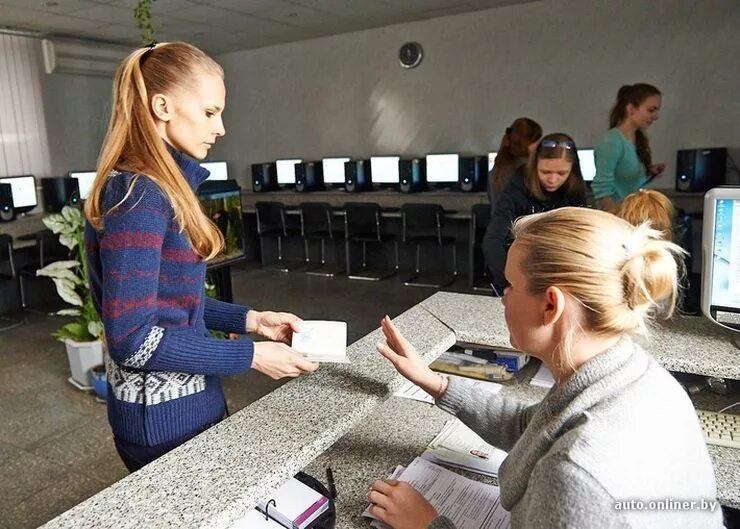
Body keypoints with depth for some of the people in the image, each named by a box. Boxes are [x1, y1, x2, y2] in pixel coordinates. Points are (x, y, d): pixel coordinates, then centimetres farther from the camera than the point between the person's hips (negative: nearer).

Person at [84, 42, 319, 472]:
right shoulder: (139, 196, -23)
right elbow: (133, 340, -26)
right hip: (164, 413, -9)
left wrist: (252, 320, 3)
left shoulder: (159, 187, 7)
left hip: (183, 398, 9)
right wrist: (252, 355, -21)